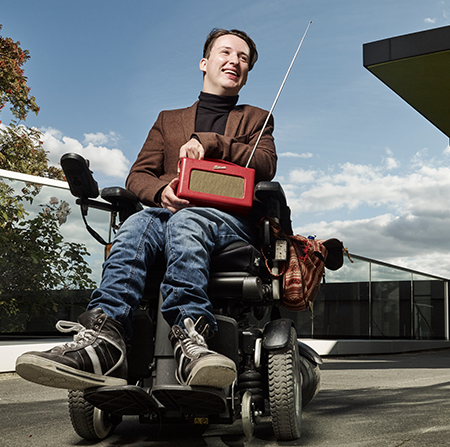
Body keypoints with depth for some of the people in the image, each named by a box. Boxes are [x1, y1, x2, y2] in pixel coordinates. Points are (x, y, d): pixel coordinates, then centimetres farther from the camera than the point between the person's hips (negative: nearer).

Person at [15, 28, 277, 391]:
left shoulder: (256, 119, 26)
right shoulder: (168, 120, 30)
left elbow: (266, 165, 5)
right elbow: (138, 175, 17)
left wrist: (209, 143, -7)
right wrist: (160, 191, -7)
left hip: (231, 219, -2)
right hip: (168, 209, 2)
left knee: (186, 221, -38)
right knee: (138, 225, -35)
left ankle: (187, 338, -56)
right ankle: (103, 339, -55)